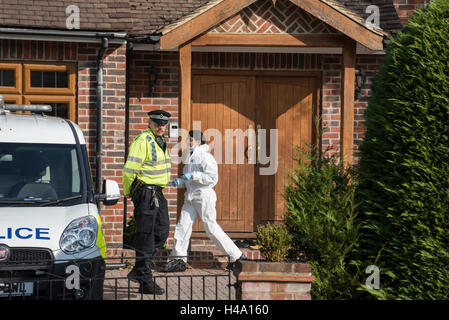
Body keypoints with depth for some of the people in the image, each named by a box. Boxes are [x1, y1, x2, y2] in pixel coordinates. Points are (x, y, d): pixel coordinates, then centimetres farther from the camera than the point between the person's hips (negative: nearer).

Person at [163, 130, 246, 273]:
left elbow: (212, 178, -20)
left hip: (204, 196, -9)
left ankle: (235, 255, 4)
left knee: (211, 228, -6)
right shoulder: (191, 157, 17)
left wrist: (193, 175, -20)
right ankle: (179, 260, 7)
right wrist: (179, 182, 7)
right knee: (182, 226, 3)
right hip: (191, 197, 9)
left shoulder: (205, 157, -12)